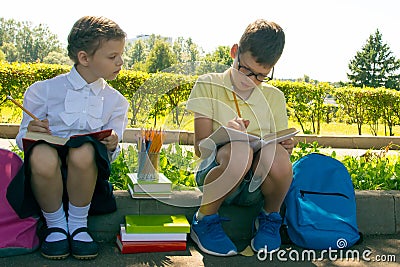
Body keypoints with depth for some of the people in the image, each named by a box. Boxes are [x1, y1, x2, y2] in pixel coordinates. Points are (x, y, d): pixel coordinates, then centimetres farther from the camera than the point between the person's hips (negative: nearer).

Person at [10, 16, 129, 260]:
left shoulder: (116, 101, 10)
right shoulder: (44, 90, 2)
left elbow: (111, 156, 12)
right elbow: (22, 139, 6)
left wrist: (111, 147, -13)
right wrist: (31, 133, -18)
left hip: (87, 169, 1)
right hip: (48, 171, -1)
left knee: (84, 150, -36)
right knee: (41, 154, -38)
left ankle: (78, 224, -12)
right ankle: (55, 225, -11)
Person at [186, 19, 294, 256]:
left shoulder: (275, 97, 11)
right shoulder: (208, 86, 1)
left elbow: (280, 144, 13)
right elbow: (200, 147, -5)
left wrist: (285, 148, -11)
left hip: (258, 184, 2)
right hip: (215, 174, -2)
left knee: (274, 152, -32)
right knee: (238, 150, -36)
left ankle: (270, 218, -2)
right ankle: (205, 221, -10)